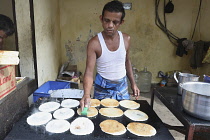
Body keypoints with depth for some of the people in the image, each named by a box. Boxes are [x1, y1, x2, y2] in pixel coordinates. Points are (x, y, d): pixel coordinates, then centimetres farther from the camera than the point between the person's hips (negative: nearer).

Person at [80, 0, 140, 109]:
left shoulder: (126, 39, -6)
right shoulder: (94, 43, -19)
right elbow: (89, 71, -21)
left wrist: (133, 83, 6)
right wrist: (86, 94, -36)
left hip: (122, 86, 4)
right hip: (102, 88, -3)